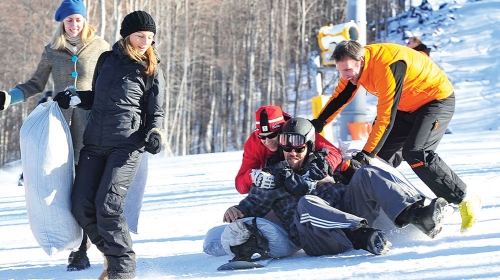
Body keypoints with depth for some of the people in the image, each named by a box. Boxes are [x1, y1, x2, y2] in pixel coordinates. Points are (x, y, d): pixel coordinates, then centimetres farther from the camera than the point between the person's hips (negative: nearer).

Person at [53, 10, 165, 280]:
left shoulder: (151, 71, 1)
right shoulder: (108, 59, 11)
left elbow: (156, 113, 7)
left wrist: (155, 134, -12)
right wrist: (71, 97, 11)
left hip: (126, 146, -5)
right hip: (94, 143, 5)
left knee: (108, 205, -18)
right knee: (81, 206, -4)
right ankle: (113, 252, 15)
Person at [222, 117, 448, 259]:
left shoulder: (320, 164, 27)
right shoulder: (272, 177, 20)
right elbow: (251, 205, 18)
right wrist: (235, 211, -3)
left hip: (348, 211, 4)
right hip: (316, 238, -4)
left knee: (366, 175, -13)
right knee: (307, 204, -36)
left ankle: (416, 214, -36)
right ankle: (362, 236, -54)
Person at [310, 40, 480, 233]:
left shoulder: (388, 66, -34)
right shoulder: (354, 65, -9)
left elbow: (386, 117, -34)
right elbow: (339, 98, 5)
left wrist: (366, 154, -35)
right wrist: (316, 124, -5)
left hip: (437, 99, -9)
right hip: (407, 106, 9)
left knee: (415, 153, -24)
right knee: (379, 154, 0)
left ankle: (466, 200, -17)